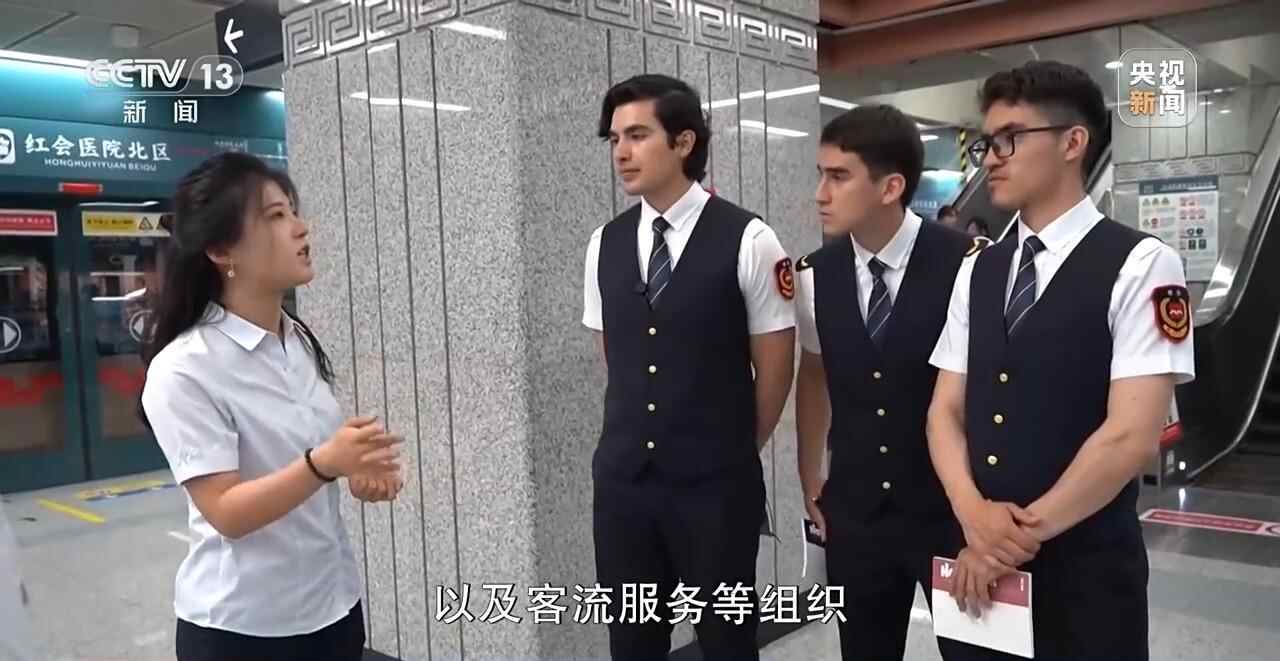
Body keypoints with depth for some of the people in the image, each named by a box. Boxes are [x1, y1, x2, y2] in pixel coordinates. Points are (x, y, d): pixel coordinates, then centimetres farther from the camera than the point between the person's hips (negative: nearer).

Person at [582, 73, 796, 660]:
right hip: (621, 478, 4)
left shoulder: (748, 241, -11)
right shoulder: (604, 244, 4)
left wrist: (731, 453, 8)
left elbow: (774, 369, -3)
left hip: (715, 485, -4)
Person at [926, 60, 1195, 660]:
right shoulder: (977, 272, 7)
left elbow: (1130, 437, -16)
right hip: (979, 564, 5)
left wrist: (1023, 532, -12)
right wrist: (975, 516, -11)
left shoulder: (1140, 265, -10)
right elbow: (945, 411, 5)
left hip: (1086, 567, -4)